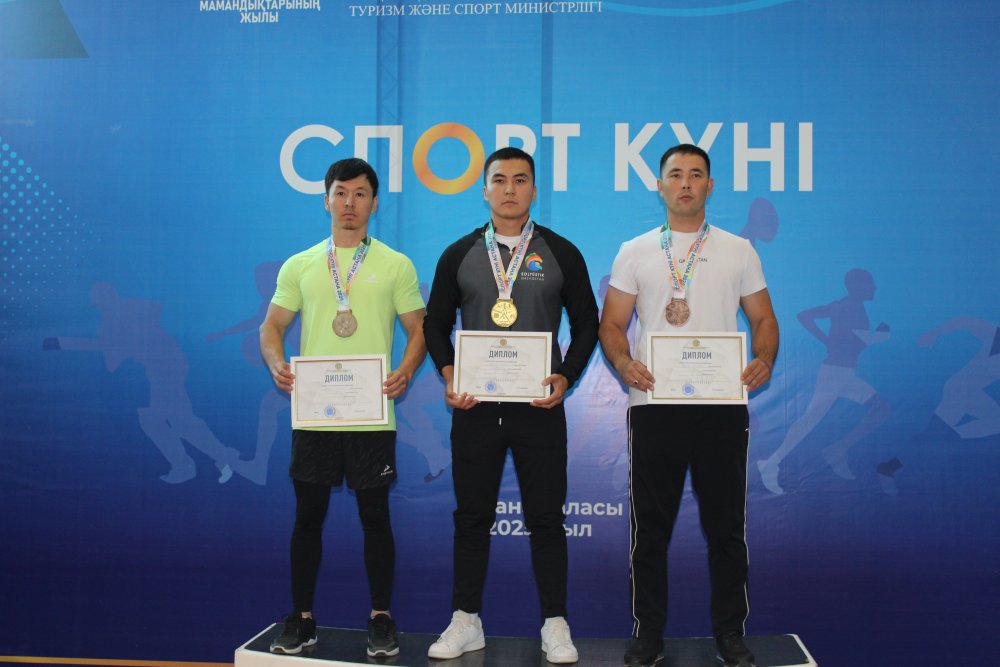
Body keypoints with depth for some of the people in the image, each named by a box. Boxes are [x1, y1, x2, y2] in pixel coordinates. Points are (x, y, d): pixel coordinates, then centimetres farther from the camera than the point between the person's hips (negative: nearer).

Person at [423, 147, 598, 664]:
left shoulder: (560, 253, 3)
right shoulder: (459, 255, 6)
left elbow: (586, 324, 6)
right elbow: (436, 325, 10)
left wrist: (566, 377, -9)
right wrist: (449, 377, -6)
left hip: (539, 405, -1)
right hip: (474, 405, 1)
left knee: (546, 517, 4)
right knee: (472, 515, 8)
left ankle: (555, 624, 15)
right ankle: (466, 621, 19)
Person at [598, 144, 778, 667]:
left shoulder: (738, 250, 9)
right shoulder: (635, 252, 8)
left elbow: (763, 319, 9)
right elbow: (612, 323, 6)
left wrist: (764, 360, -11)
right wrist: (623, 362, -15)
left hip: (722, 404, 0)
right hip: (654, 403, 0)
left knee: (726, 526, 6)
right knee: (650, 526, 7)